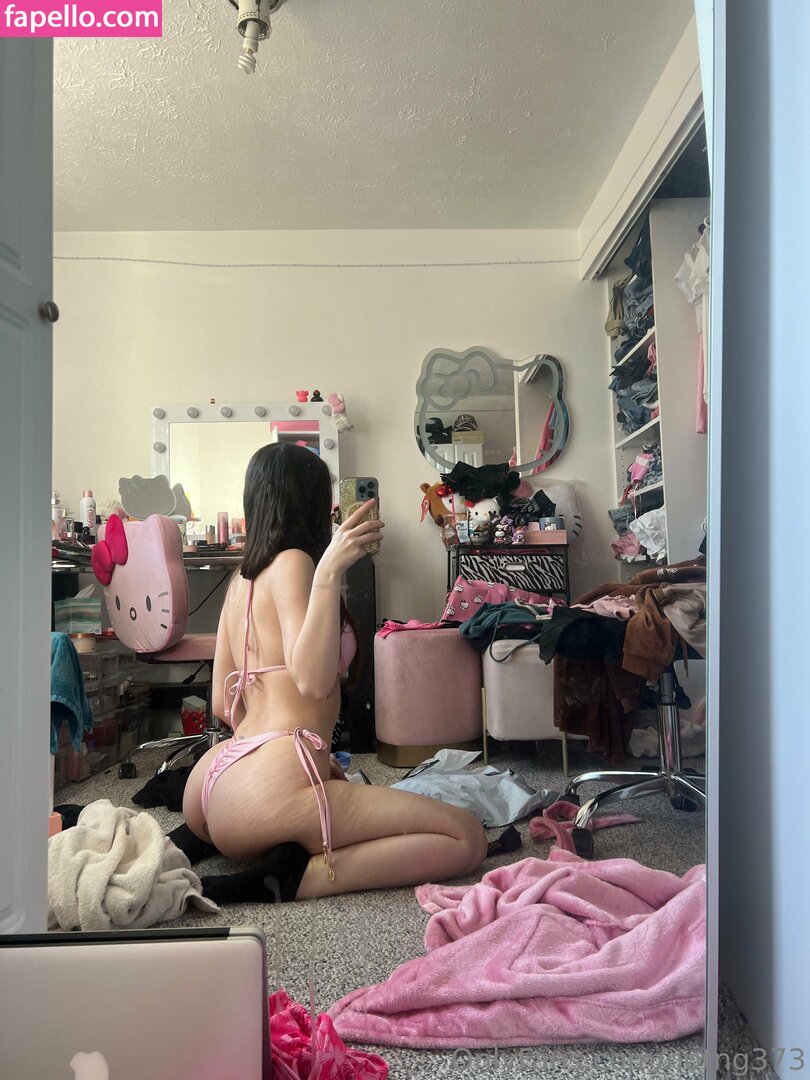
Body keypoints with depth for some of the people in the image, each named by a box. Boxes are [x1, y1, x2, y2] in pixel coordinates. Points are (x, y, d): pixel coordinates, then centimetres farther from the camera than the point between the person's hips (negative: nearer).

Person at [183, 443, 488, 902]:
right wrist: (329, 573, -24)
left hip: (215, 777, 9)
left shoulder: (242, 579, 17)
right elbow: (313, 681, -20)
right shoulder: (291, 562, -6)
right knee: (468, 838, -5)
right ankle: (297, 878, -15)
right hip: (272, 786, -9)